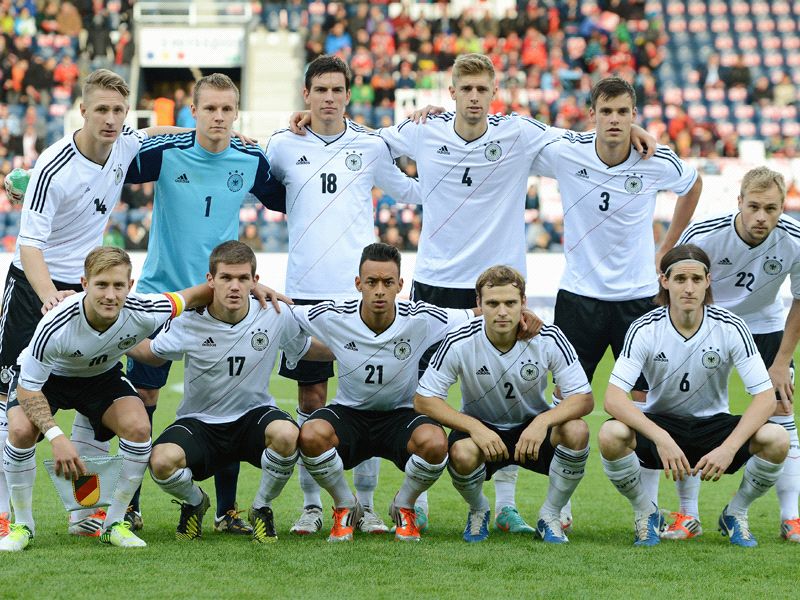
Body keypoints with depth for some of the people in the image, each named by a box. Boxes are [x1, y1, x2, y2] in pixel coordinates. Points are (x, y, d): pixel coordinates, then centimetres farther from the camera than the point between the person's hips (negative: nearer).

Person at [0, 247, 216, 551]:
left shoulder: (143, 312, -31)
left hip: (103, 375, 3)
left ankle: (114, 523, -4)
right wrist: (56, 436, -42)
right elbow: (27, 389, -30)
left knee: (138, 427, -24)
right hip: (48, 376, -3)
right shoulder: (56, 326, -40)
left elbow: (195, 296, -11)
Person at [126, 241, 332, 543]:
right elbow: (153, 353, 8)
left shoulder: (276, 314, -9)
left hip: (254, 415, 0)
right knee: (162, 461, -32)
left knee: (286, 434, -36)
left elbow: (307, 348, 11)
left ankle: (261, 507, -2)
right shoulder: (189, 320, -11)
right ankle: (195, 502, 9)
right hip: (199, 421, 0)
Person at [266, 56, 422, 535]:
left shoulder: (371, 146, 6)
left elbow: (410, 191, 18)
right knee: (311, 400, 3)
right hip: (306, 292, 0)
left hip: (361, 292, 0)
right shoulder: (283, 146, 6)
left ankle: (365, 505, 8)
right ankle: (312, 505, 11)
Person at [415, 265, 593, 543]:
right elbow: (424, 400, -15)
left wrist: (543, 421, -36)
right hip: (481, 428, -1)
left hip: (534, 428, 1)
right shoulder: (459, 343, -19)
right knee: (462, 453, -36)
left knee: (576, 431, -30)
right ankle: (478, 510, 1)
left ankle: (550, 515, -6)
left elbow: (584, 398, -17)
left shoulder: (548, 338, -17)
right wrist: (474, 427, -29)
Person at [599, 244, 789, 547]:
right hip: (660, 425, -1)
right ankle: (645, 512, -4)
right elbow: (613, 398, -25)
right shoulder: (645, 329, -16)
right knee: (611, 435, -34)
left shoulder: (730, 327, -14)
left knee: (777, 439, -28)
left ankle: (735, 513, 2)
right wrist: (661, 439, -39)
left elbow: (766, 396, -18)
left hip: (713, 426, 1)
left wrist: (729, 447, -33)